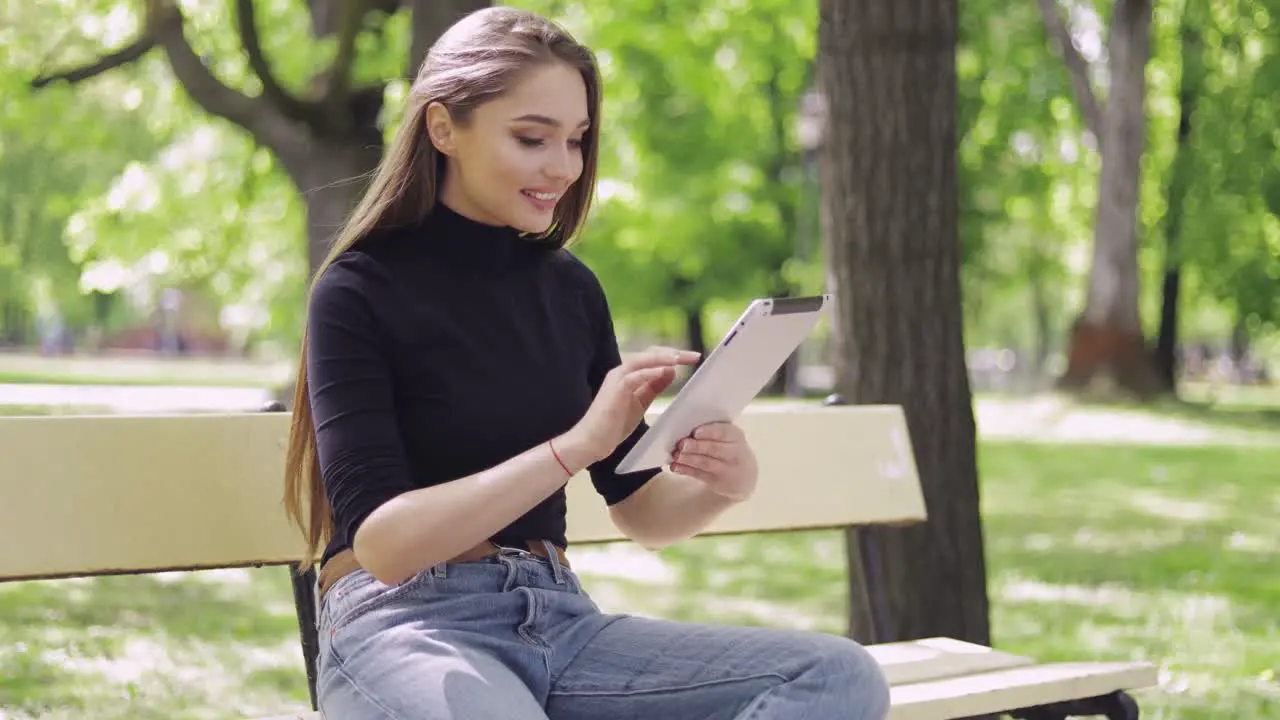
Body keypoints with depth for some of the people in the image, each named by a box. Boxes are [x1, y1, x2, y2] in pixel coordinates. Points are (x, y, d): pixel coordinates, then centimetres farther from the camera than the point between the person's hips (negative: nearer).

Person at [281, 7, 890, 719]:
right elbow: (382, 541, -15)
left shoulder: (572, 288, 11)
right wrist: (574, 447, -24)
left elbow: (640, 511, 14)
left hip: (558, 619, 7)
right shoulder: (361, 289, -5)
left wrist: (722, 485, -9)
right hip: (407, 627, -7)